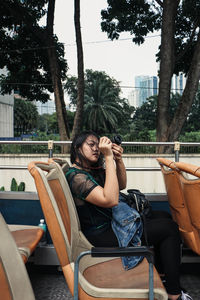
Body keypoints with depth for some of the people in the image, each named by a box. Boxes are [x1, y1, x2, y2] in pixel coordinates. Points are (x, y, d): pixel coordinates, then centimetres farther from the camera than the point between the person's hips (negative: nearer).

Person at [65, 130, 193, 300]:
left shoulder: (94, 169, 8)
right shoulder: (76, 176, -21)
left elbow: (122, 185, 11)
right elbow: (111, 200, -32)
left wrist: (119, 159, -7)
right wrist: (108, 158, -31)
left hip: (111, 222, 10)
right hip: (102, 236, -10)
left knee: (164, 217, 10)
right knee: (170, 228, -10)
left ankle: (160, 273, 18)